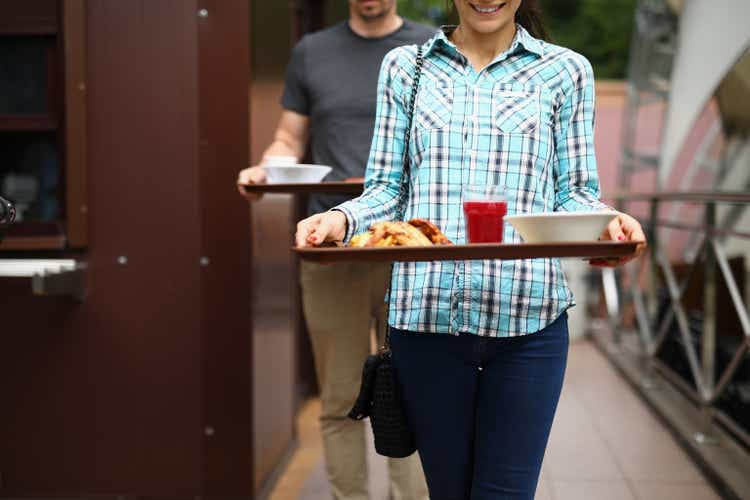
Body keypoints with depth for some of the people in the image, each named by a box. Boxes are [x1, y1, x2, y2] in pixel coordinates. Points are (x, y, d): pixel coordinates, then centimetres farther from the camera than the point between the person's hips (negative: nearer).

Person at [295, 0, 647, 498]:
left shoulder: (565, 71, 9)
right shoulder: (404, 67, 12)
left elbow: (575, 192, 8)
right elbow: (387, 188, 10)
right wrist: (341, 219, -11)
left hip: (526, 315, -1)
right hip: (426, 310, 1)